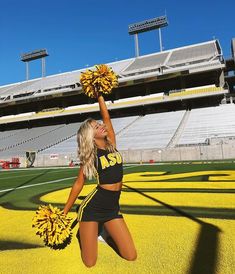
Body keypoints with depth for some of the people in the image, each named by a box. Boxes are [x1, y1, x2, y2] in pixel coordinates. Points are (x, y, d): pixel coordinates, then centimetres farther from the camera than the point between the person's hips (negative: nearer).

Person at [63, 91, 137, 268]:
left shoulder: (111, 144, 4)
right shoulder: (89, 156, -7)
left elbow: (106, 117, 0)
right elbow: (79, 184, -2)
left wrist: (100, 96, 3)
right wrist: (64, 213, 2)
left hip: (112, 208, 5)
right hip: (92, 207, -4)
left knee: (131, 256, 3)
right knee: (89, 263, 2)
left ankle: (105, 231, 27)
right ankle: (82, 233, 30)